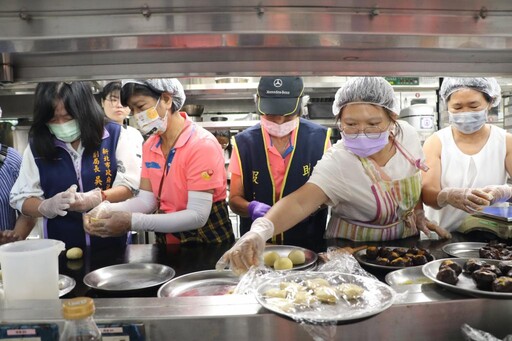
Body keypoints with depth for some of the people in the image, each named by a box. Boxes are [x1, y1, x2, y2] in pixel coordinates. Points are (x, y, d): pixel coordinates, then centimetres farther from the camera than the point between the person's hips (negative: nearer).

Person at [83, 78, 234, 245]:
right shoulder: (149, 146, 2)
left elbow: (197, 216, -23)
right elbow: (147, 200, 1)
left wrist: (133, 222, -27)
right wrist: (107, 210, -15)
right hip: (167, 241, 6)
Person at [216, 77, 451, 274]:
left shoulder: (407, 134, -10)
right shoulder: (337, 163, -26)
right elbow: (299, 202, -41)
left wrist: (419, 215, 5)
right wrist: (260, 231, -57)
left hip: (407, 246, 3)